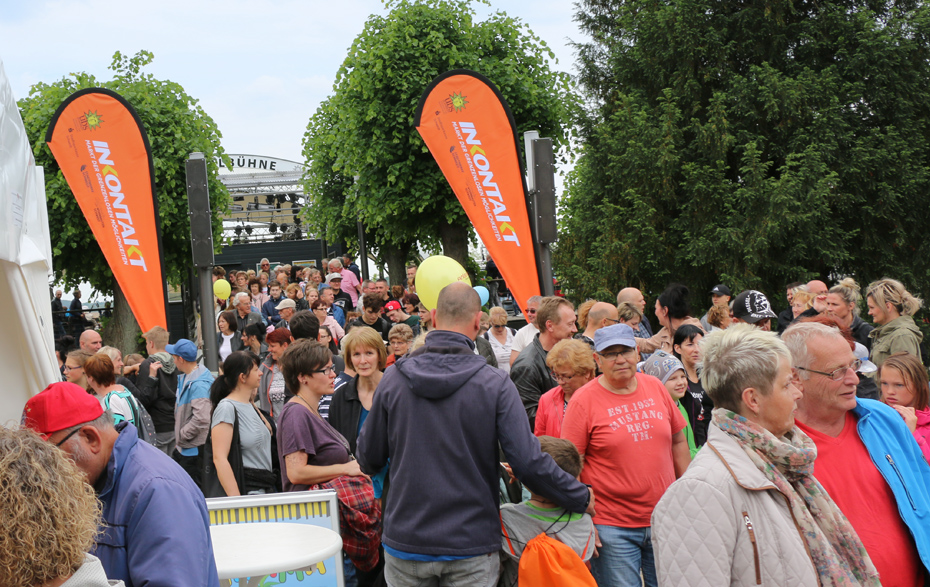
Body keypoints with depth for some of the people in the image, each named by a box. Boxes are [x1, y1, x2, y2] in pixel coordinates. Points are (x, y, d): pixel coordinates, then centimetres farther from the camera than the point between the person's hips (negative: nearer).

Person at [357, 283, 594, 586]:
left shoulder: (393, 379, -5)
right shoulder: (495, 384, -12)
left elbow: (369, 460, 3)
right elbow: (529, 463, -15)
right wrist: (582, 498, 0)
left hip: (406, 544, 2)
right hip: (471, 547, -2)